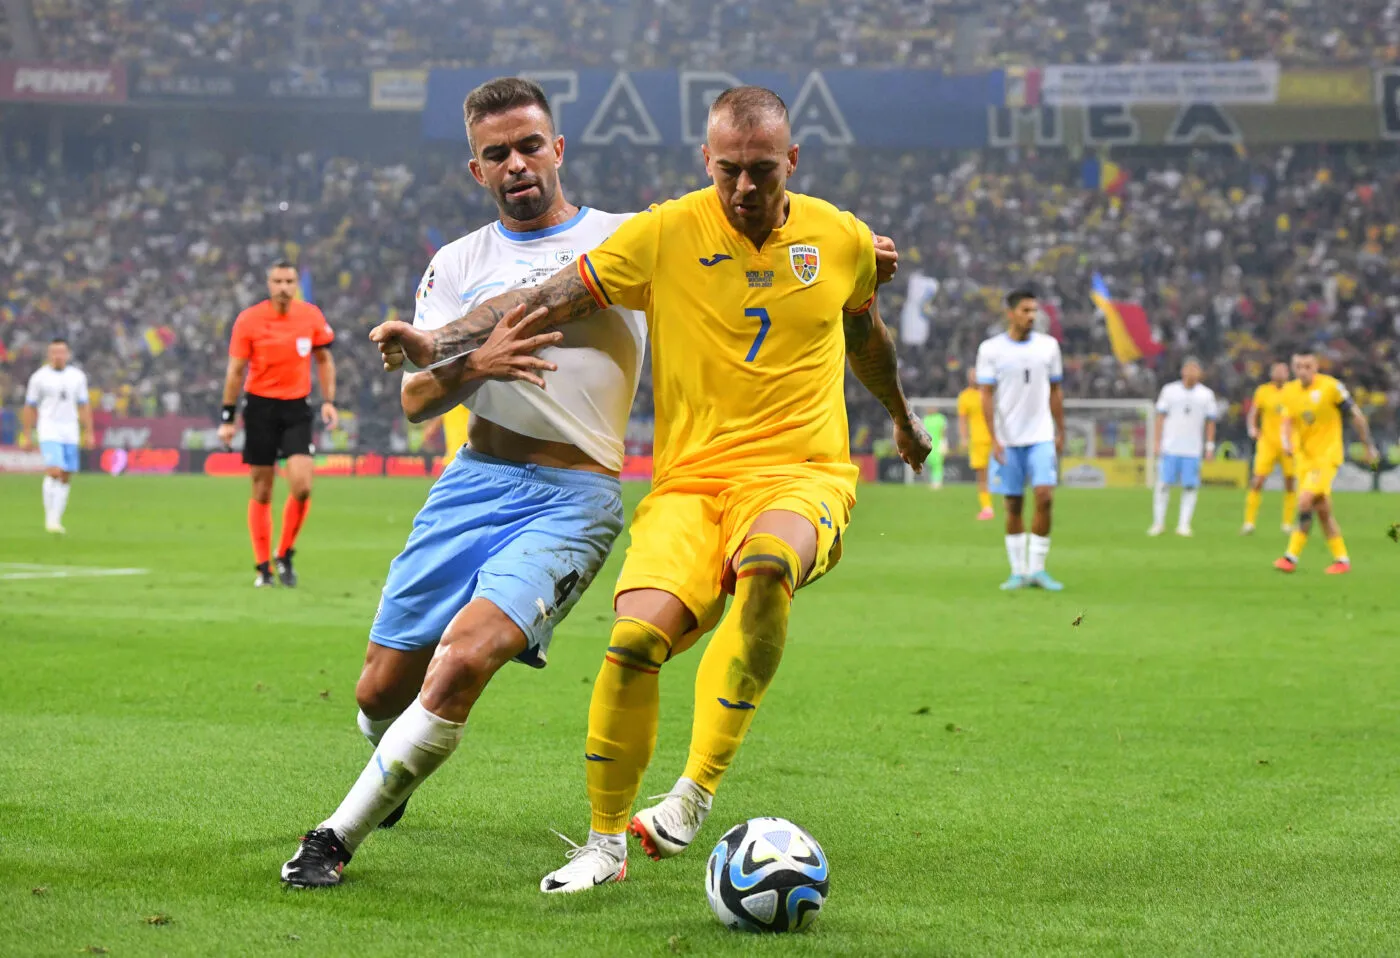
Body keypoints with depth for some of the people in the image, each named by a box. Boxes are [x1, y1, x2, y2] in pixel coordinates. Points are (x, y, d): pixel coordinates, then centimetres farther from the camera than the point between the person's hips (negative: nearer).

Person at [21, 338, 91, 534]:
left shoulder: (77, 376, 7)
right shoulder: (39, 377, -2)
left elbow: (83, 406, 12)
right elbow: (30, 407, 2)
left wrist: (88, 432, 6)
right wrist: (27, 435, 0)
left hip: (70, 432, 4)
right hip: (48, 430, -4)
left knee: (65, 478, 4)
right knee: (54, 472, -18)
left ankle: (56, 519, 13)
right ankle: (50, 519, -10)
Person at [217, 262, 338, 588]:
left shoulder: (312, 316, 1)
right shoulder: (248, 320, -6)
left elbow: (324, 360, 14)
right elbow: (235, 371, -1)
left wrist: (328, 401, 4)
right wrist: (227, 418, -2)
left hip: (297, 408, 1)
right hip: (260, 406, -1)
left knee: (302, 485, -14)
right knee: (262, 490, 3)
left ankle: (285, 555, 6)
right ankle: (263, 567, 13)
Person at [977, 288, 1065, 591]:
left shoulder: (1048, 346, 6)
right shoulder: (991, 349, -1)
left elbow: (1055, 392, 13)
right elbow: (987, 396, -2)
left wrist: (1060, 433, 11)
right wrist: (993, 439, -9)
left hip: (1041, 438, 1)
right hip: (1007, 440, -1)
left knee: (1044, 497, -13)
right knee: (1013, 505, 3)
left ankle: (1038, 569, -4)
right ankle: (1019, 571, 12)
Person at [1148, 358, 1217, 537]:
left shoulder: (1206, 395, 8)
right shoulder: (1169, 390, 5)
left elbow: (1210, 422, 11)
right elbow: (1160, 417, 7)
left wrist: (1210, 446, 4)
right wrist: (1157, 442, 0)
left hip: (1193, 450, 1)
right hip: (1170, 448, -1)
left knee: (1190, 487, -4)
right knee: (1164, 484, -3)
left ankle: (1184, 524, 1)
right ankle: (1158, 523, 5)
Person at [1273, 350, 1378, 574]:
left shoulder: (1330, 386, -12)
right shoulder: (1289, 392, 3)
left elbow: (1357, 415, -3)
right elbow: (1287, 422, -2)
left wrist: (1369, 446, 3)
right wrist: (1286, 443, -25)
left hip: (1327, 455, -6)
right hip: (1304, 456, 6)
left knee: (1305, 501, -20)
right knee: (1322, 509, 9)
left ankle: (1292, 556, -16)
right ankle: (1341, 558, 19)